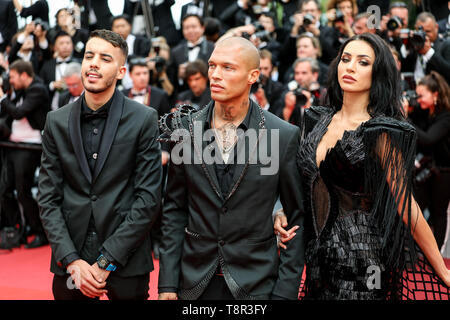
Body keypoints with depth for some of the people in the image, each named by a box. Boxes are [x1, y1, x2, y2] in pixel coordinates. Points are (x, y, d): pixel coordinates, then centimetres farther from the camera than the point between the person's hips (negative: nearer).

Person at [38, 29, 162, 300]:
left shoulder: (144, 119, -5)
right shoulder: (57, 121, 4)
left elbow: (149, 198, -8)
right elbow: (49, 198, 3)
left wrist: (107, 260, -11)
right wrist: (72, 260, -8)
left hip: (126, 261, -2)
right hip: (69, 264, 2)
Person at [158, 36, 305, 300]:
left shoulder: (285, 135, -8)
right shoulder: (186, 129, 0)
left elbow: (298, 218, -3)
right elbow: (175, 209, 4)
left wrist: (286, 291, -7)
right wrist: (168, 283, 0)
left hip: (257, 285, -2)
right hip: (194, 282, 2)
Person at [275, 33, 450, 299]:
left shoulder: (382, 132, -13)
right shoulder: (317, 120, 7)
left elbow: (407, 206, -12)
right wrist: (284, 214, 2)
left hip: (364, 259, -6)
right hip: (319, 255, 6)